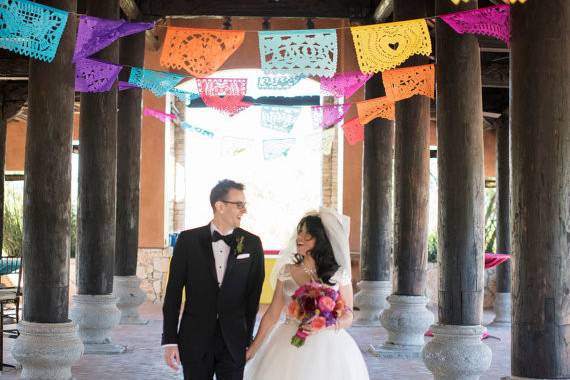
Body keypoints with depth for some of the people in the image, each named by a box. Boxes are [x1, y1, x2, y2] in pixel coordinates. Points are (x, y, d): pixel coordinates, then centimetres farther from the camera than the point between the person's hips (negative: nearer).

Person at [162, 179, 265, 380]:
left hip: (234, 341, 1)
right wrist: (169, 340, -4)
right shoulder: (188, 240, -3)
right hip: (195, 339, -1)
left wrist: (249, 338, 3)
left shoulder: (252, 243, 1)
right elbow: (173, 292, -1)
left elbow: (254, 295, 4)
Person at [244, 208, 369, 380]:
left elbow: (348, 316, 0)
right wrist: (252, 349, 3)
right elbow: (272, 314, 5)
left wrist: (325, 325, -19)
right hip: (288, 346, 2)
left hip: (327, 347, -2)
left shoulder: (339, 274, -3)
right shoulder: (286, 271, 2)